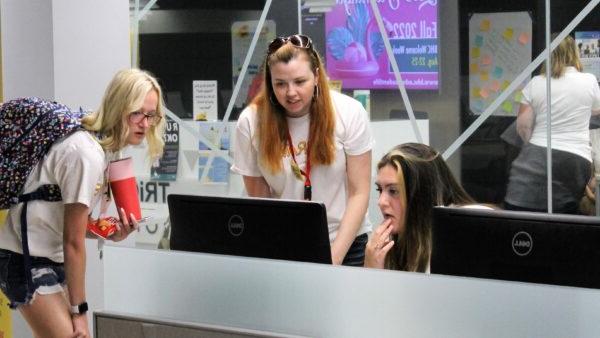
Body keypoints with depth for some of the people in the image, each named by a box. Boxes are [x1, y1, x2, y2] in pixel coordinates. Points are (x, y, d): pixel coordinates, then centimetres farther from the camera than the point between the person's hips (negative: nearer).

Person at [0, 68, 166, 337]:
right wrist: (79, 310, -13)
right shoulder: (86, 154, -21)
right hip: (26, 262, -9)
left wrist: (110, 232, -10)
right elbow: (73, 241, -18)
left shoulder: (106, 149, 6)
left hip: (51, 259, 9)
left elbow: (77, 221, 9)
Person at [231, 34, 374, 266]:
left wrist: (335, 256, -12)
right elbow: (258, 199, -2)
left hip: (345, 245, -1)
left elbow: (359, 193, -5)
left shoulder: (349, 113, -9)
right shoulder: (251, 121, -7)